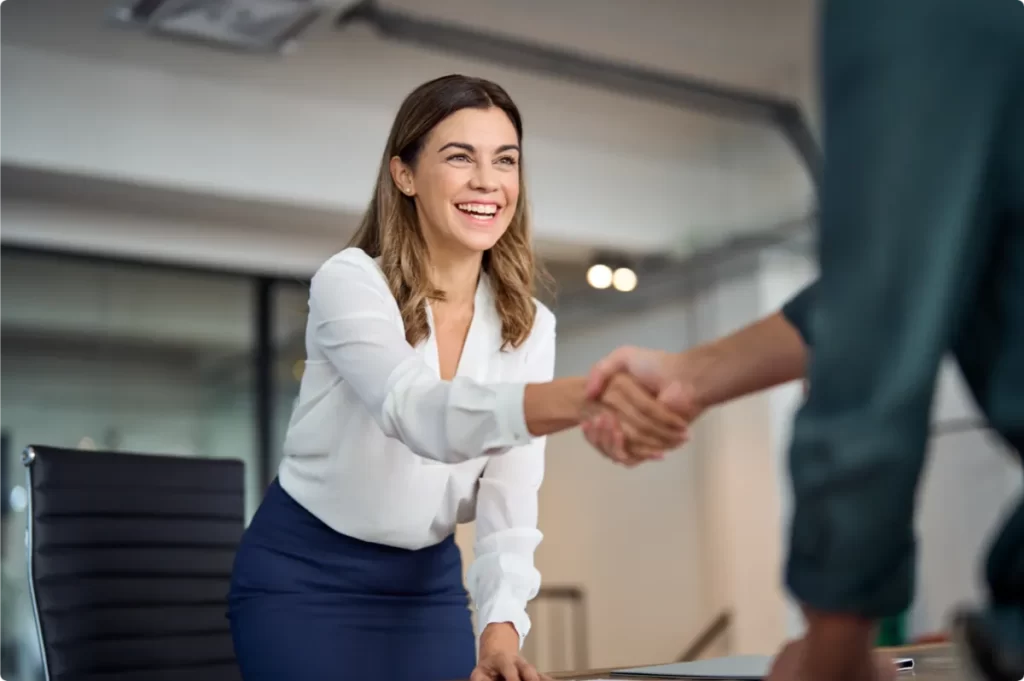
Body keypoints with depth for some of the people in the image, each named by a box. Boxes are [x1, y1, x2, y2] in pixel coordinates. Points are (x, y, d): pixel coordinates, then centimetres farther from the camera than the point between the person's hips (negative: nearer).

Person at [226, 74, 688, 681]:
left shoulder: (528, 325, -5)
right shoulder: (349, 281, -20)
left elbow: (510, 497, -10)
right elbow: (419, 414, -39)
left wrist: (502, 624, -28)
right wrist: (585, 395, -56)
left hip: (429, 583, 4)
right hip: (303, 576, -4)